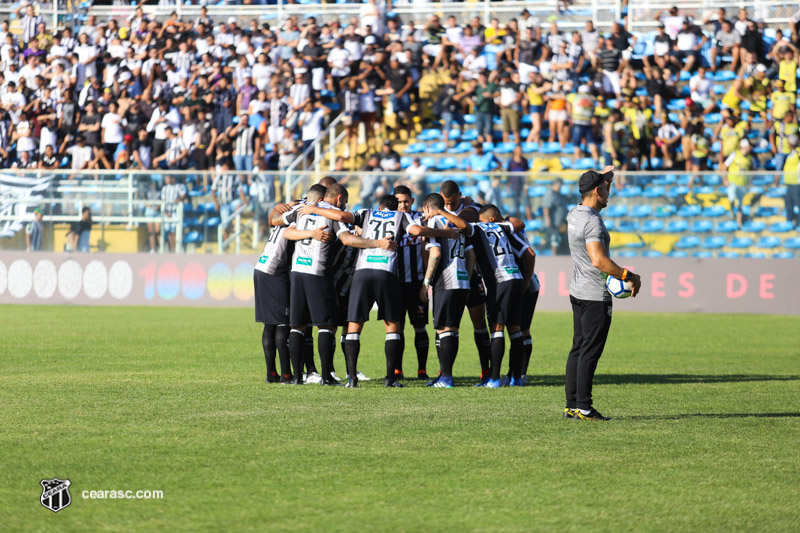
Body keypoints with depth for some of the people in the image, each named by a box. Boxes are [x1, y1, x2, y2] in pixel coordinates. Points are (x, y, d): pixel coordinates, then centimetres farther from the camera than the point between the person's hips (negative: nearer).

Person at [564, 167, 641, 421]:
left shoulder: (574, 215, 9)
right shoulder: (592, 221, -19)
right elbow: (599, 261, -27)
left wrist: (605, 177, 33)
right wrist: (629, 276, -21)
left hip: (578, 293, 9)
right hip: (596, 296, -9)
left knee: (578, 349, 12)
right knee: (590, 352, -6)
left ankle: (571, 405, 13)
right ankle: (583, 407, -6)